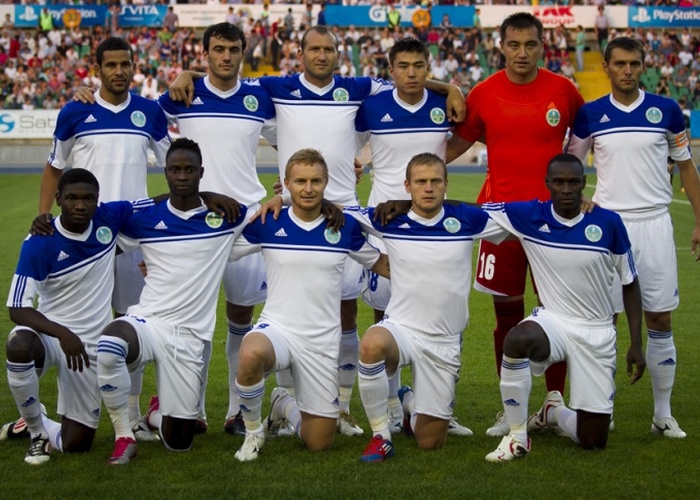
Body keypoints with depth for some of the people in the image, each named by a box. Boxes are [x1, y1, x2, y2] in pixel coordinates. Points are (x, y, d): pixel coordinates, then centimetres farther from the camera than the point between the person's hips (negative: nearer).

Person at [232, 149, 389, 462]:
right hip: (277, 328, -2)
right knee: (251, 354, -40)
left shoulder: (345, 227, -1)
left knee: (319, 443, 2)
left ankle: (285, 407, 39)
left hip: (322, 341, 2)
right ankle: (253, 432, -9)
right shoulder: (266, 224, -5)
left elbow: (382, 264, 13)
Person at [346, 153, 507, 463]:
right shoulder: (389, 220, -5)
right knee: (371, 344, -39)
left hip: (445, 341, 1)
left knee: (431, 442, 2)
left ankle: (409, 402, 41)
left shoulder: (467, 219, -5)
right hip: (400, 329, -1)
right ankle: (380, 436, -18)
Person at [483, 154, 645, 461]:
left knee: (593, 441, 0)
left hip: (597, 333, 1)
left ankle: (554, 411, 38)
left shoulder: (608, 223, -10)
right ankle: (517, 435, -19)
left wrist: (636, 344, -1)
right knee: (517, 339, -39)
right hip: (553, 320, -1)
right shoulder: (529, 216, -9)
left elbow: (630, 283, 1)